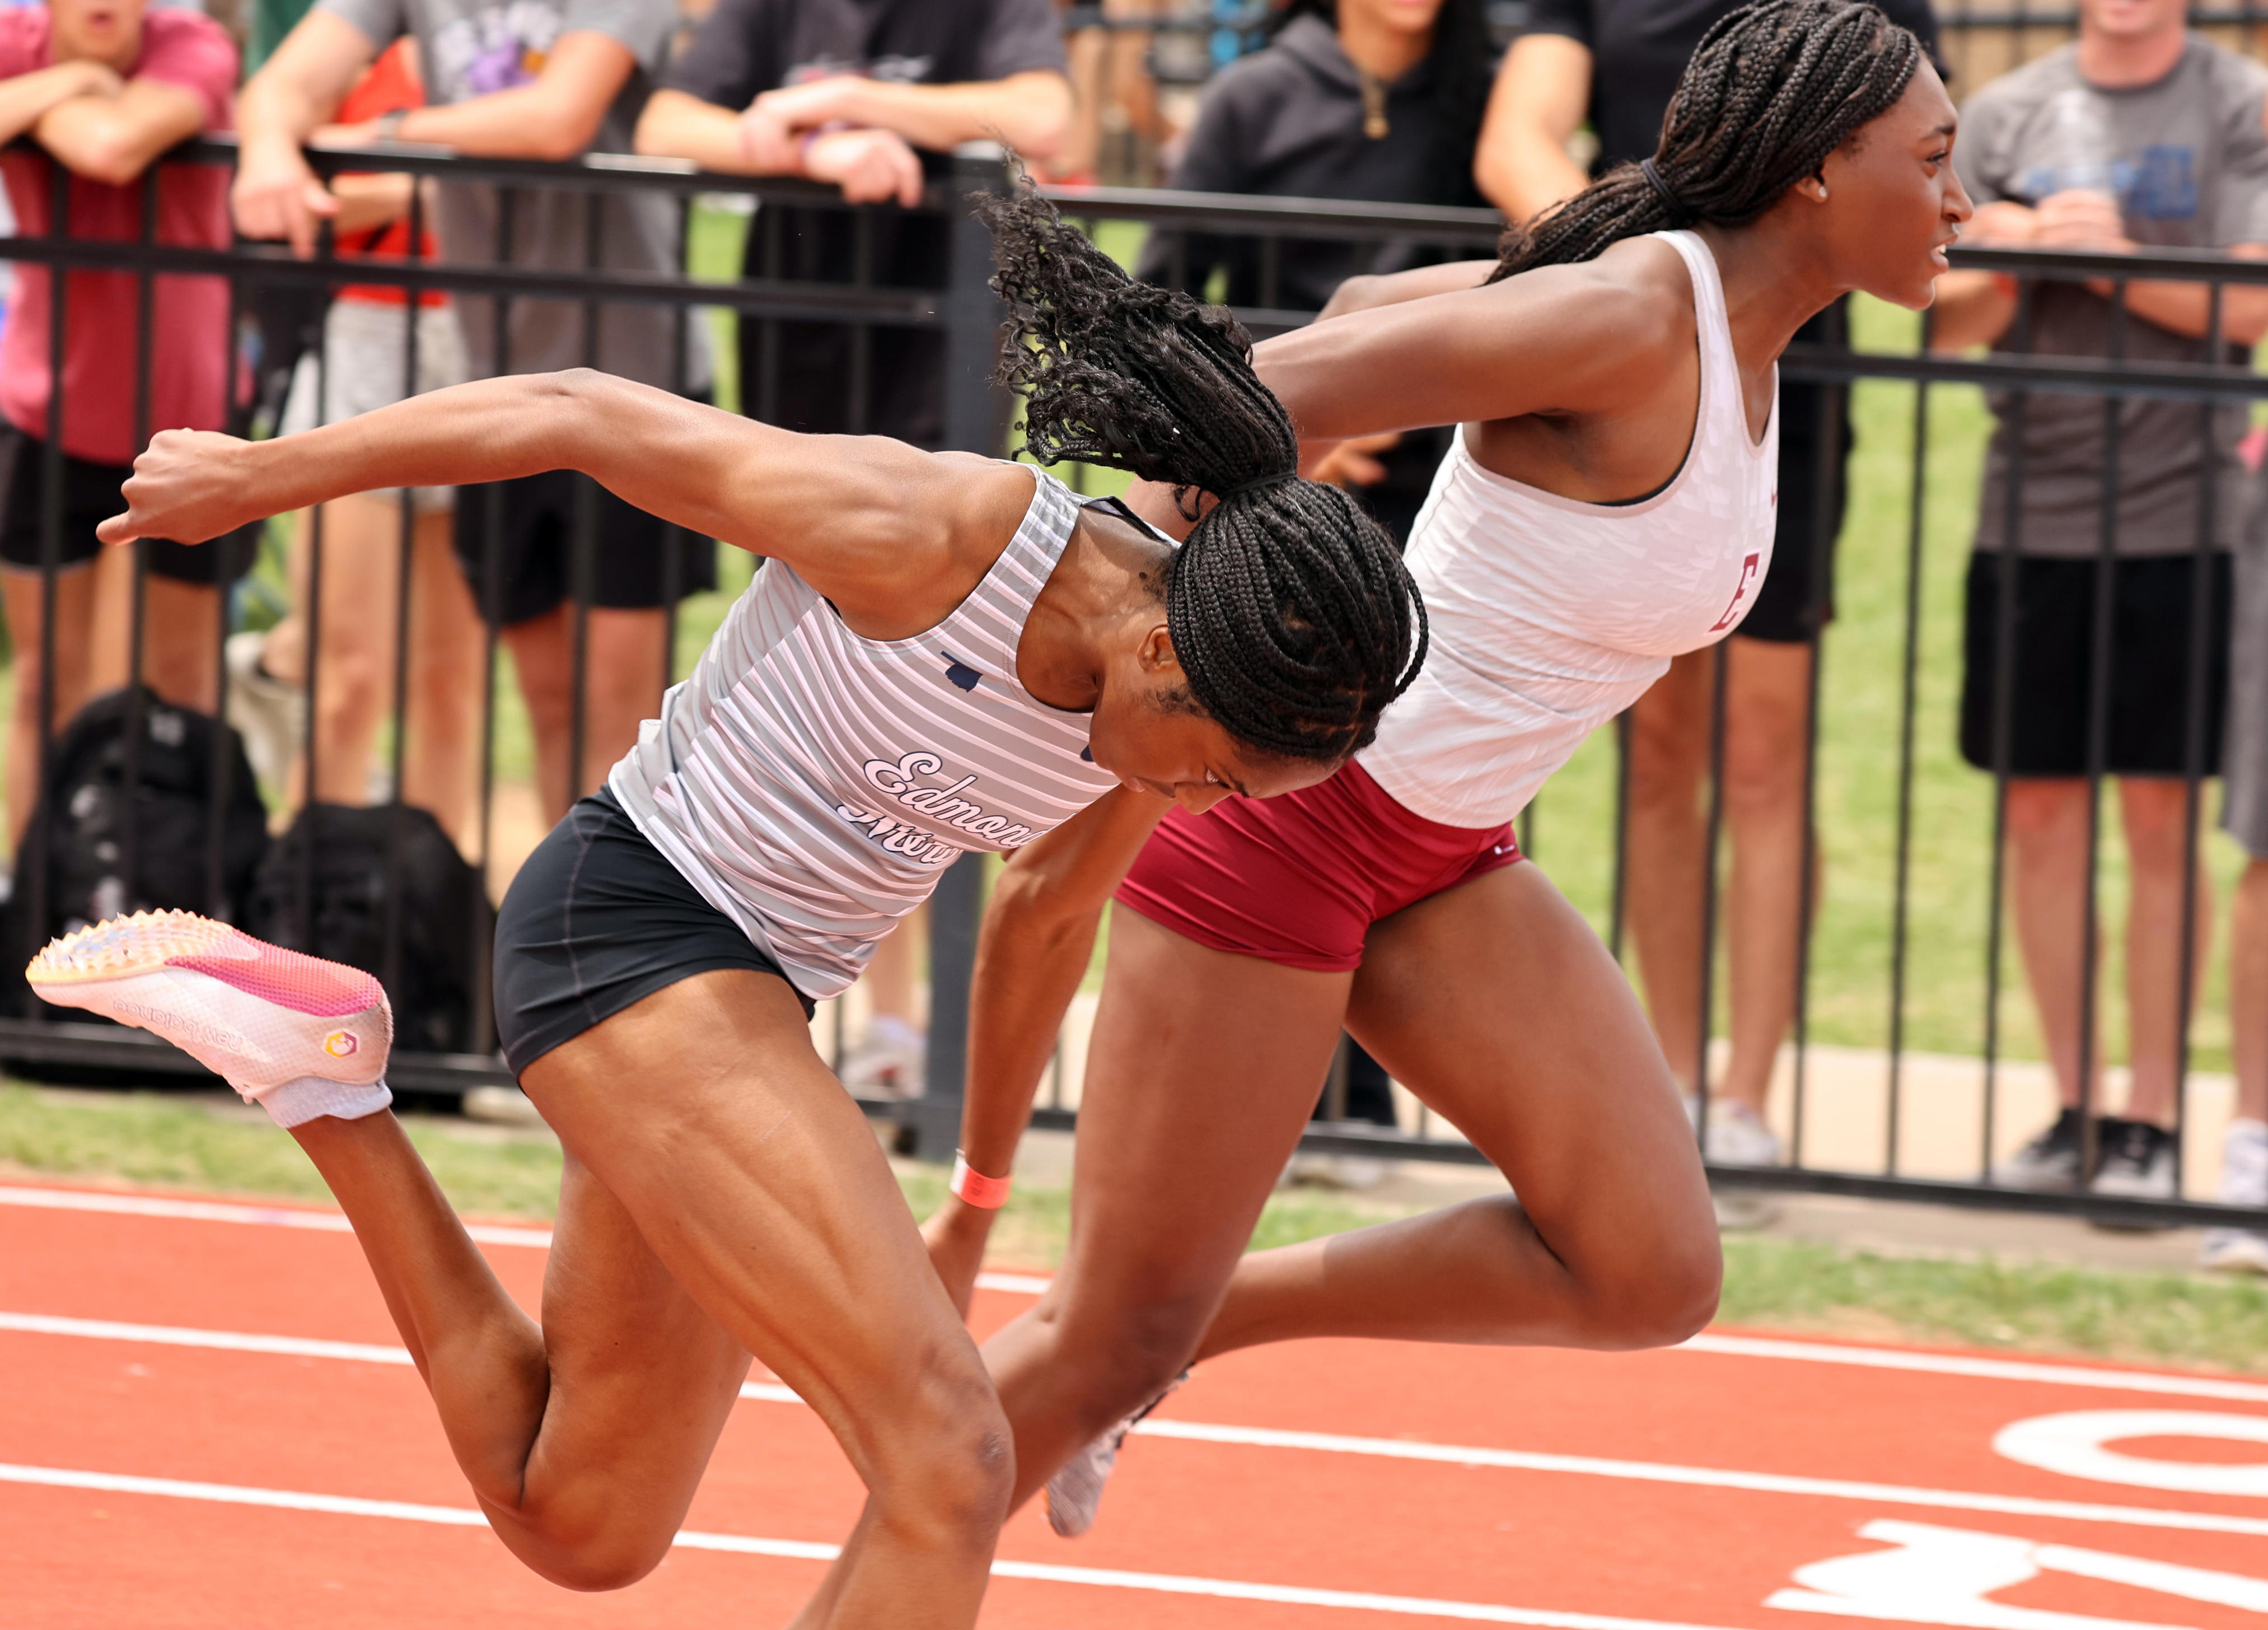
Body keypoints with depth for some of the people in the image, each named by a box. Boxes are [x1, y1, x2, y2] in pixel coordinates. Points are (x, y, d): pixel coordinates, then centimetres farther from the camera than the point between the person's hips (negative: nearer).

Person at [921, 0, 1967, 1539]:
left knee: (1653, 1276, -4)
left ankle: (1207, 1316, 12)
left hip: (1441, 857, 9)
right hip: (1277, 816, -9)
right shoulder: (1629, 317, -22)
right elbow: (1259, 394, -25)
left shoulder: (1732, 336, 5)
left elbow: (1376, 306, 17)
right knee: (1114, 1351, -3)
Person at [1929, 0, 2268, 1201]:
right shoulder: (2006, 115, 9)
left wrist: (2106, 256, -15)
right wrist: (2024, 254, -11)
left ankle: (2151, 1122, 4)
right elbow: (1951, 324, 8)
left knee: (2160, 818, -2)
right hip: (2029, 511, 3)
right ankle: (2074, 1110, 14)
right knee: (2039, 813, 5)